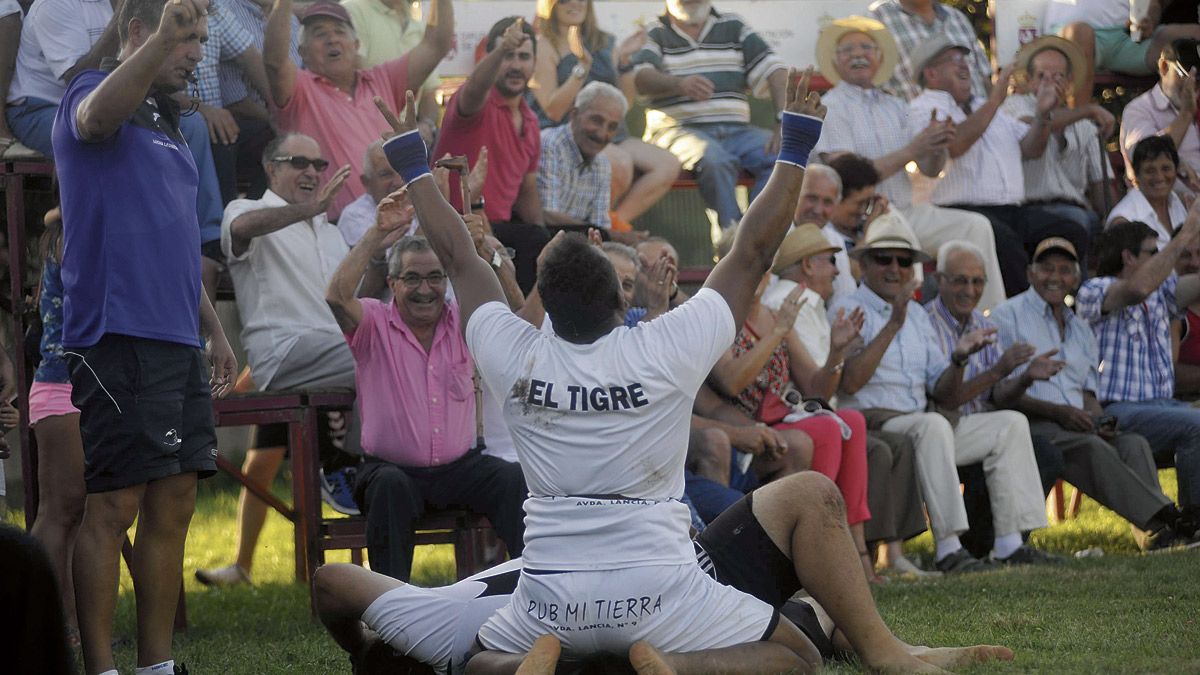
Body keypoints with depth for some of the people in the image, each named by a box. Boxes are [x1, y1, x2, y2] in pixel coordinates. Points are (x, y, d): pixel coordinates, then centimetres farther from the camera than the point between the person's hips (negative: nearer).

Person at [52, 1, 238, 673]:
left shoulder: (169, 125, 22)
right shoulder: (95, 92, -4)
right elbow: (98, 115, -31)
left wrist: (214, 331, 23)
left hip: (179, 341, 9)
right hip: (118, 336, -9)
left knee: (173, 505, 8)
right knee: (115, 506, -8)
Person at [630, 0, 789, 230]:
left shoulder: (734, 28, 21)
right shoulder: (654, 34, 11)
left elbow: (775, 73, 10)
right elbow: (641, 78, -9)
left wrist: (786, 123, -9)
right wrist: (680, 84, -31)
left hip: (736, 130, 3)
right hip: (678, 130, -3)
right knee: (715, 159, -37)